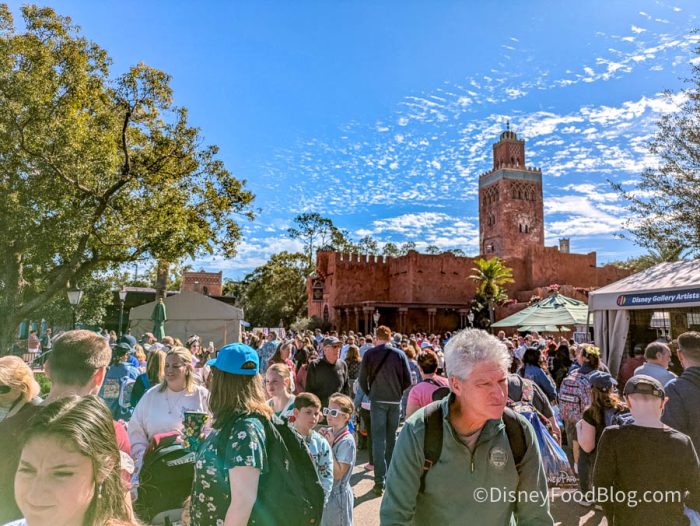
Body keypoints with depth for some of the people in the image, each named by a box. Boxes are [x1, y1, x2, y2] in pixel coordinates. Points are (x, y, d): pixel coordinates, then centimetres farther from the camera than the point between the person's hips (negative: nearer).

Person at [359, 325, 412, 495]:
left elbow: (362, 379, -3)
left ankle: (380, 481, -4)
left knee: (378, 439, 0)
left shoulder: (370, 354, -6)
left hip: (378, 400, -2)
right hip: (396, 401, 2)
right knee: (391, 437, 18)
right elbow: (408, 380, -2)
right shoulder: (400, 354, -2)